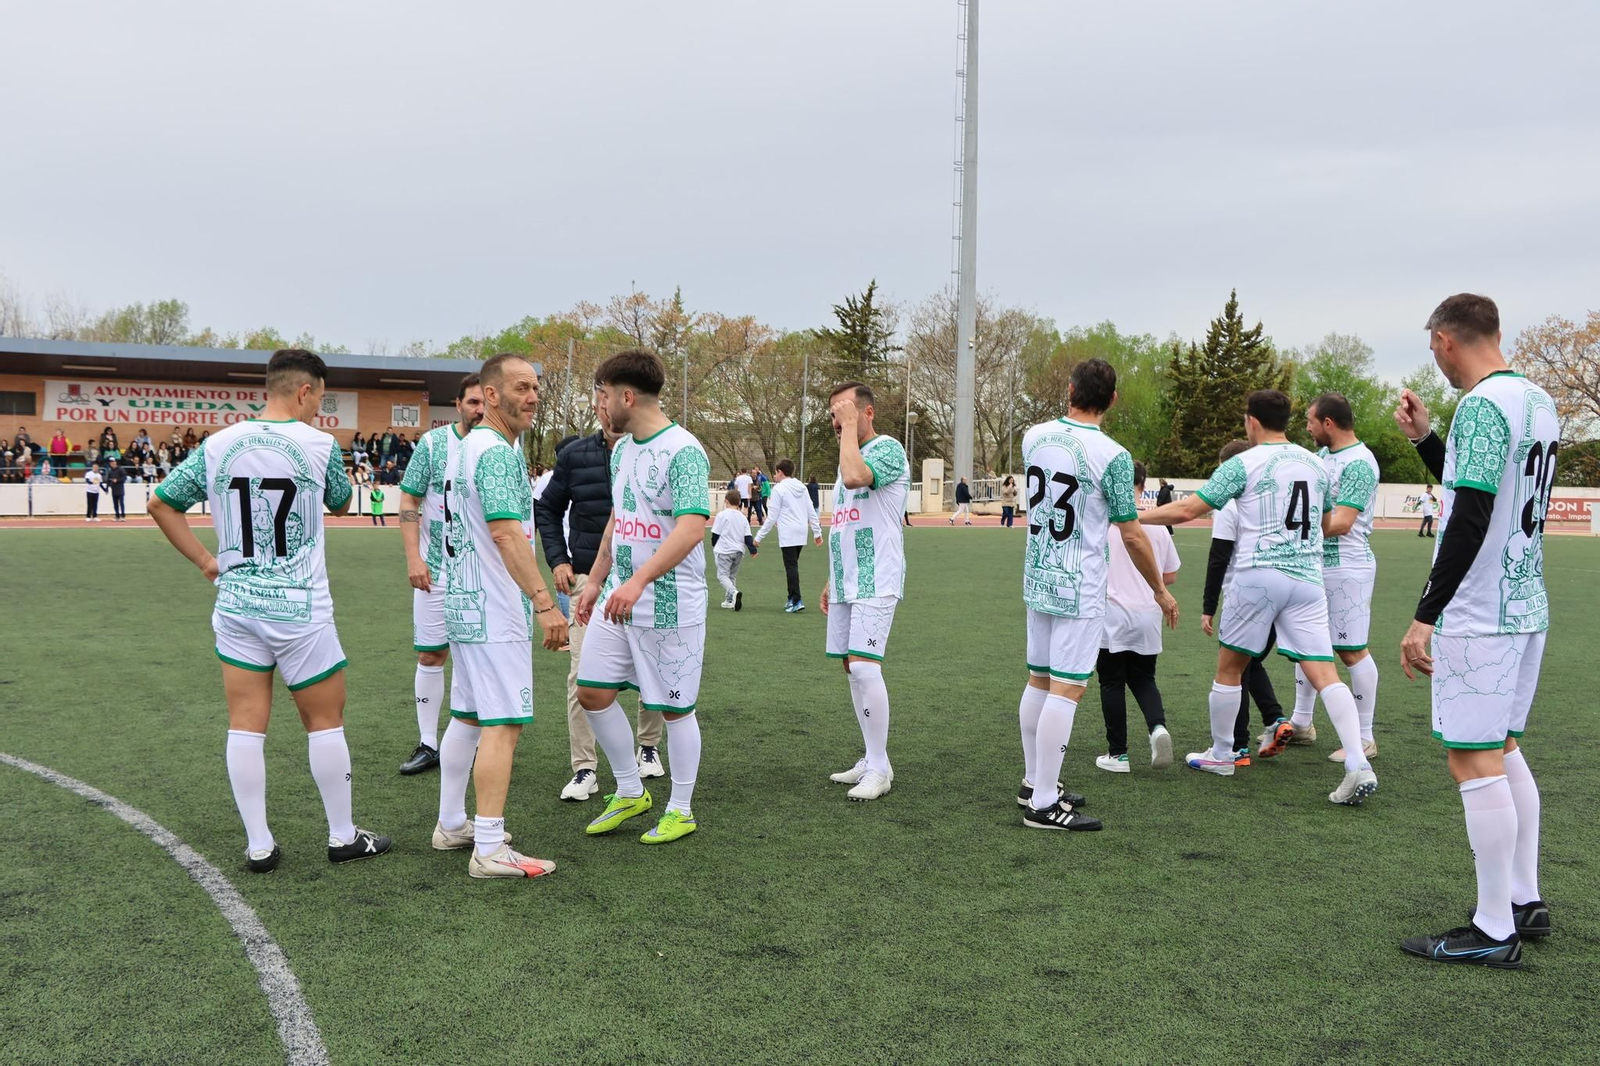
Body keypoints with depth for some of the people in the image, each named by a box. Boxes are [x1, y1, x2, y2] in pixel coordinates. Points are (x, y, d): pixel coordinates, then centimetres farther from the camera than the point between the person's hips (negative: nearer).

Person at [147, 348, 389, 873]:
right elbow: (340, 503, 10)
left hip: (236, 607, 4)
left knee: (245, 726, 7)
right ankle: (343, 836, 18)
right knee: (325, 720, 9)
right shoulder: (320, 445, -9)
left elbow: (161, 503, 7)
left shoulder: (218, 446, 2)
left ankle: (258, 845, 14)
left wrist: (205, 560, 11)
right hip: (301, 610, -4)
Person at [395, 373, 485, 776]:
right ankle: (428, 744, 14)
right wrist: (414, 558, -9)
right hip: (436, 571, -1)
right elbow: (409, 503, -1)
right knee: (430, 655, 3)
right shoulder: (433, 443, -2)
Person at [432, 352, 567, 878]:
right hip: (494, 613, -11)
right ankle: (490, 850, -7)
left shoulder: (467, 446, 16)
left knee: (467, 717, 17)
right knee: (502, 725, -9)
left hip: (463, 602, 11)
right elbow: (507, 535, -25)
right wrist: (545, 602, -27)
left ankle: (452, 825, 26)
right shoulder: (497, 452, -16)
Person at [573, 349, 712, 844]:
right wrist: (595, 581, 22)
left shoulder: (683, 451, -17)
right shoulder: (621, 449, 11)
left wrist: (639, 581, -36)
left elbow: (693, 527, -28)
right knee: (592, 691, 8)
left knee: (675, 708, 4)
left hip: (670, 605, -8)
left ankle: (681, 811, 21)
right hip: (619, 597, 8)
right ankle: (630, 792, 26)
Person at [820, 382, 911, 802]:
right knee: (852, 668, 10)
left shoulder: (887, 449, -9)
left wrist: (850, 426, -18)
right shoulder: (849, 458, 19)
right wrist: (832, 580, 21)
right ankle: (871, 760, 18)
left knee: (864, 667, -15)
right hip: (847, 583, 9)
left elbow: (855, 477, -31)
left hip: (876, 582, -9)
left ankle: (880, 769, -6)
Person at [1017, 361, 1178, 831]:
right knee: (1067, 690, -4)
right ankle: (1044, 804, -2)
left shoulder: (1033, 437, 2)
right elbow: (1132, 536, -10)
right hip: (1079, 590, -7)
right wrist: (1161, 590, 3)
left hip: (1037, 580, 7)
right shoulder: (1112, 456, -15)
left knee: (1039, 682, 15)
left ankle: (1034, 783, 27)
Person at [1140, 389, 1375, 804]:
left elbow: (1187, 509, -6)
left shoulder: (1244, 463, -4)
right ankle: (1358, 766, -14)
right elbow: (1331, 522, 25)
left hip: (1259, 575, -4)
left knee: (1229, 665, 14)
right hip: (1307, 578, 4)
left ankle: (1220, 755, 25)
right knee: (1324, 674, -1)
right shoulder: (1315, 463, 12)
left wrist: (1131, 516, 4)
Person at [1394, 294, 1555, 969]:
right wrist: (1424, 438, 21)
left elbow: (1470, 518, -22)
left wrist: (1425, 616, -21)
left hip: (1478, 616, -10)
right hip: (1527, 608, 10)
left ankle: (1494, 932, 3)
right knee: (1503, 750, 18)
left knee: (1474, 761, -4)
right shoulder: (1538, 401, 13)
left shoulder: (1482, 406, -16)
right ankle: (1525, 902, 26)